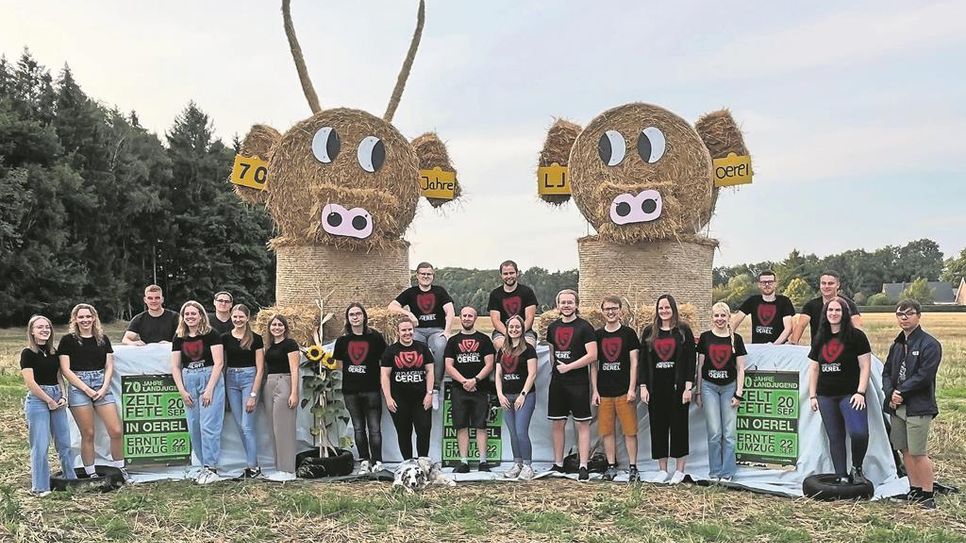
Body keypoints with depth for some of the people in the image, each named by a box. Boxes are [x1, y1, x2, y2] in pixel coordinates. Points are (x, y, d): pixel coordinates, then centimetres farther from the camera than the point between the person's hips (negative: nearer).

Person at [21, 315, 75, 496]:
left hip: (56, 399, 6)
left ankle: (71, 480, 20)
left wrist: (63, 396, 0)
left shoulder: (53, 352, 13)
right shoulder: (28, 353, -5)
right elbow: (30, 382, -11)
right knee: (40, 446, -3)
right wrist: (49, 400, -9)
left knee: (64, 443, 9)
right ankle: (40, 487, 6)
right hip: (37, 400, -6)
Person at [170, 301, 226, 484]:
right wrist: (182, 391, 0)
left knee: (208, 425, -9)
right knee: (193, 427, 4)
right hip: (189, 381, 5)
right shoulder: (179, 338, 9)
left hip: (210, 379, -5)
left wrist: (209, 389, -14)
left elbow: (218, 363, -9)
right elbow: (175, 366, 10)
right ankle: (205, 465, 13)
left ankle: (211, 469, -5)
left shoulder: (211, 334, -4)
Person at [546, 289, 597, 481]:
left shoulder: (584, 327, -6)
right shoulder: (553, 327, 11)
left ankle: (583, 467, 1)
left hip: (578, 383, -6)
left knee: (582, 424, -1)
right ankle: (558, 465, 20)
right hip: (557, 383, 6)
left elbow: (592, 355, -13)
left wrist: (567, 367, -12)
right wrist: (555, 368, 12)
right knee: (557, 424, 10)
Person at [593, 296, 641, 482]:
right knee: (606, 431, 5)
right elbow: (594, 364, 10)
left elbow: (634, 363, 0)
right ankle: (611, 466, 15)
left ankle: (632, 467, 9)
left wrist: (632, 389, -8)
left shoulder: (629, 333, 2)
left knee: (630, 431, -1)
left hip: (624, 391, -2)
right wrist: (595, 390, 4)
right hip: (604, 392, 3)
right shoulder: (597, 335, 8)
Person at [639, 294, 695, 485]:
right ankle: (662, 471, 14)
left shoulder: (683, 331, 1)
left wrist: (688, 387, -9)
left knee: (679, 426, 1)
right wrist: (643, 386, 1)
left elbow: (691, 360, -2)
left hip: (677, 387, -3)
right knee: (658, 428, 5)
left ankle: (679, 471, 11)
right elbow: (643, 361, 9)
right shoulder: (649, 332, 9)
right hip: (656, 388, 3)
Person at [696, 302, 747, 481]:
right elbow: (700, 366, 7)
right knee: (714, 433, 0)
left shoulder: (736, 338, 2)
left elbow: (740, 369, 3)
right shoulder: (705, 337, 2)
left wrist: (739, 393, -3)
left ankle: (727, 472, 10)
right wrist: (698, 392, 6)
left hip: (729, 387, 0)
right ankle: (715, 472, 10)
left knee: (730, 433, 1)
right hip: (709, 387, 0)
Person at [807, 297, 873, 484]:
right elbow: (813, 368, 16)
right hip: (826, 397, 5)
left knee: (859, 433, -21)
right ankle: (842, 477, 14)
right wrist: (812, 395, 10)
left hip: (850, 395, -5)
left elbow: (865, 366, -6)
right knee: (835, 437, 7)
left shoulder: (856, 336, -3)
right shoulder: (820, 339, 13)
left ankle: (857, 469, 3)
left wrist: (860, 392, -13)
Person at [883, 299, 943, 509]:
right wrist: (890, 393, -4)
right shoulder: (897, 345, 16)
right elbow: (886, 372, 14)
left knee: (918, 453, -8)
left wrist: (901, 392, -13)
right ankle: (915, 490, 23)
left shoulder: (930, 345, -7)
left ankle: (928, 495, 2)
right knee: (905, 450, 12)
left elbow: (924, 376, -16)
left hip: (918, 407, -7)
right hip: (897, 406, 7)